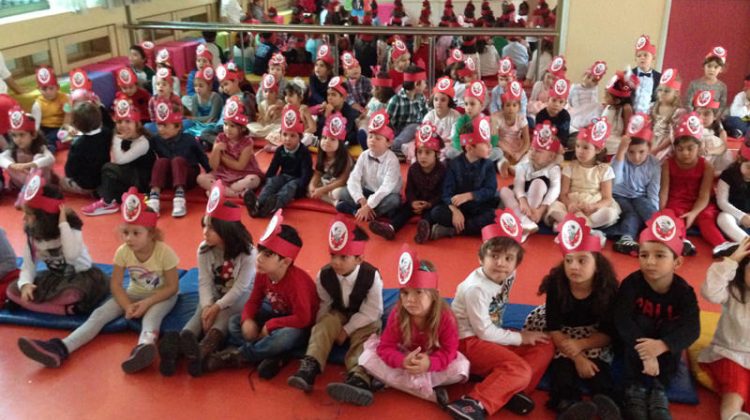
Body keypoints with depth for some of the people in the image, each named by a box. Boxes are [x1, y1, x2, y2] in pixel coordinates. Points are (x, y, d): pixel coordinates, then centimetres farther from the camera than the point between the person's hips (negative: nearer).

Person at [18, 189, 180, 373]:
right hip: (134, 294, 5)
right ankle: (60, 350, -32)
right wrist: (127, 306, -25)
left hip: (161, 296, -4)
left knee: (152, 314, -39)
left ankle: (144, 347, -69)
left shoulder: (164, 252, -23)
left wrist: (147, 303, -29)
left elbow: (172, 286, -18)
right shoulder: (122, 252, -12)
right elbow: (115, 284, -8)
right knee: (100, 314, -18)